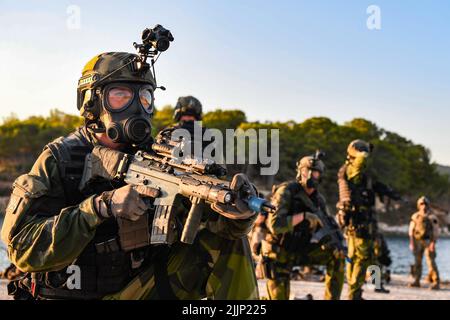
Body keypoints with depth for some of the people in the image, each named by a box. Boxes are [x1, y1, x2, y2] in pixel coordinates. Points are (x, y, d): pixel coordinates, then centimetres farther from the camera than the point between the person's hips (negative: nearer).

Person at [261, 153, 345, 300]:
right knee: (279, 296, -6)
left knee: (336, 255, -10)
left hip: (299, 250, 5)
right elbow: (275, 225, -32)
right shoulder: (286, 191, -21)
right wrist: (303, 216, -33)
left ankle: (332, 298, -3)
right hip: (278, 252, -5)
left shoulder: (319, 200, -2)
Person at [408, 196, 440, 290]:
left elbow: (436, 231, -7)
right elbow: (411, 230, 7)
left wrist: (433, 243, -16)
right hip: (417, 242, 4)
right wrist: (411, 243, 0)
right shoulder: (415, 217, 6)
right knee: (417, 262, 6)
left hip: (428, 242, -4)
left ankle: (436, 283, -9)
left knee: (431, 262, -10)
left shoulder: (432, 217, -4)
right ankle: (416, 281, 13)